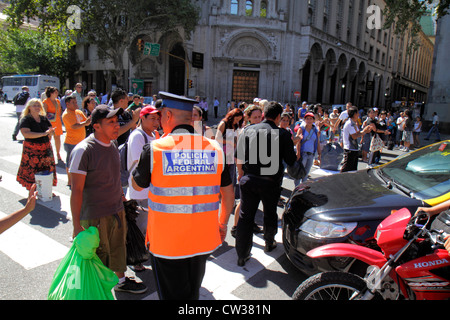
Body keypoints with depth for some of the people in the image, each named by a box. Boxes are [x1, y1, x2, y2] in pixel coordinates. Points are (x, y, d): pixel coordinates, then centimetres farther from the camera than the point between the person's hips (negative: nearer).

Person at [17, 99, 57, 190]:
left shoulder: (44, 118, 10)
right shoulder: (25, 119, -6)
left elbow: (52, 130, 12)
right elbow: (26, 133, -21)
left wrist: (51, 132, -14)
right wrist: (43, 134, -26)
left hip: (46, 148, 5)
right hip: (32, 150, -5)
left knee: (47, 171, 9)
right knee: (32, 173, -1)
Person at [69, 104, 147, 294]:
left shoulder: (112, 144, 3)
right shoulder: (83, 150, -20)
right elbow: (76, 190, -20)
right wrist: (77, 226, -21)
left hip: (117, 211, 7)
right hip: (94, 216, -7)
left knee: (118, 248, 22)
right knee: (97, 258, 8)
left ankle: (121, 280, 44)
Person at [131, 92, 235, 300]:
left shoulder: (155, 148, -13)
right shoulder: (214, 148, -4)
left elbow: (137, 185, 5)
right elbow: (228, 193, 3)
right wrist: (223, 224, 19)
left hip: (166, 242, -3)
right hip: (202, 239, 3)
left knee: (173, 295, 15)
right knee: (192, 293, 24)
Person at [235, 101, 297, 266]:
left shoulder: (248, 130, 1)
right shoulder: (282, 134, -8)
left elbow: (238, 156, 5)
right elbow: (291, 161, -4)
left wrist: (241, 173, 19)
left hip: (248, 180, 2)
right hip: (271, 182, -1)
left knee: (245, 217, 8)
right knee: (270, 214, 21)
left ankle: (242, 256, 12)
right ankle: (269, 244, 42)